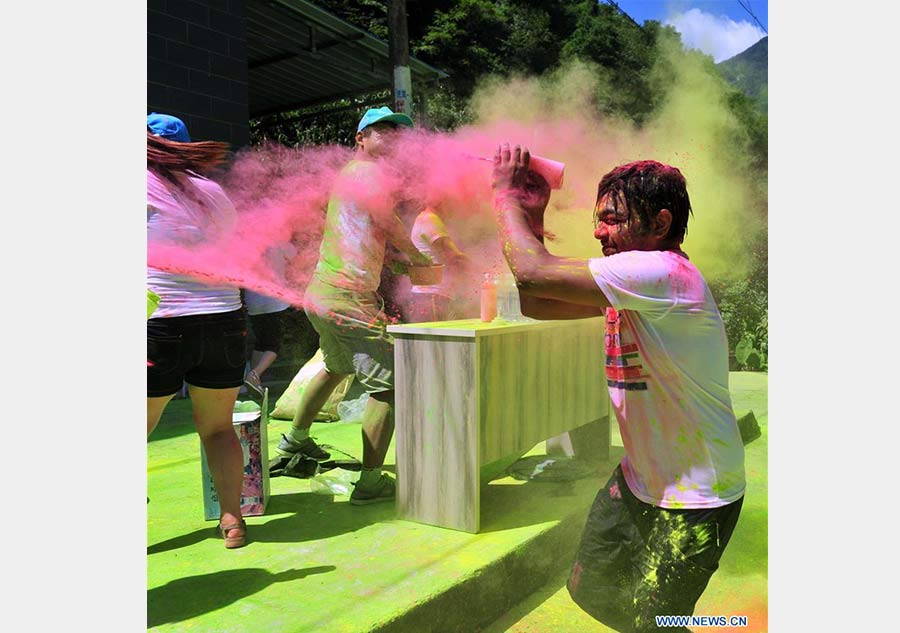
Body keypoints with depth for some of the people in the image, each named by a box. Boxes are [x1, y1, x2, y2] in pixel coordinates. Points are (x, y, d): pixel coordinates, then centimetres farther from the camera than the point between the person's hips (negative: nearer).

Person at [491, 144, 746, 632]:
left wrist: (506, 194, -17)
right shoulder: (630, 282, 2)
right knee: (589, 589, 19)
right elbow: (537, 305, 3)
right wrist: (531, 218, -4)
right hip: (639, 479, 9)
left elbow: (533, 272, -33)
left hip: (695, 500, -9)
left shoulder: (665, 275, -28)